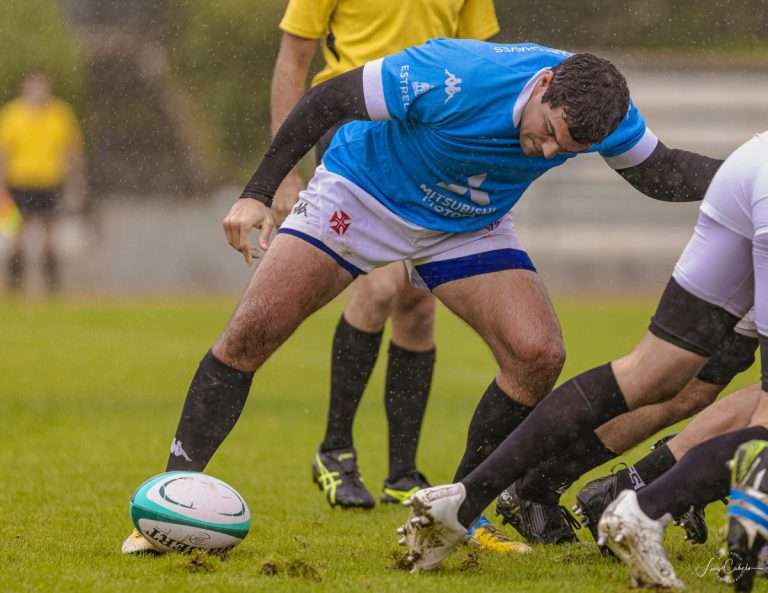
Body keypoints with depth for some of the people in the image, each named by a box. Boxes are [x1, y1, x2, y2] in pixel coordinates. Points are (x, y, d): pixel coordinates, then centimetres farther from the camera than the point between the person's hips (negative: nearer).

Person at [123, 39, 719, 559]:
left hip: (467, 228, 4)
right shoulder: (452, 77, -38)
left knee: (539, 354, -16)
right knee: (251, 331, -14)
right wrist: (259, 192, -21)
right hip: (360, 192, -4)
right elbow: (330, 99, -24)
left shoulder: (605, 109, -24)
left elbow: (659, 171, 0)